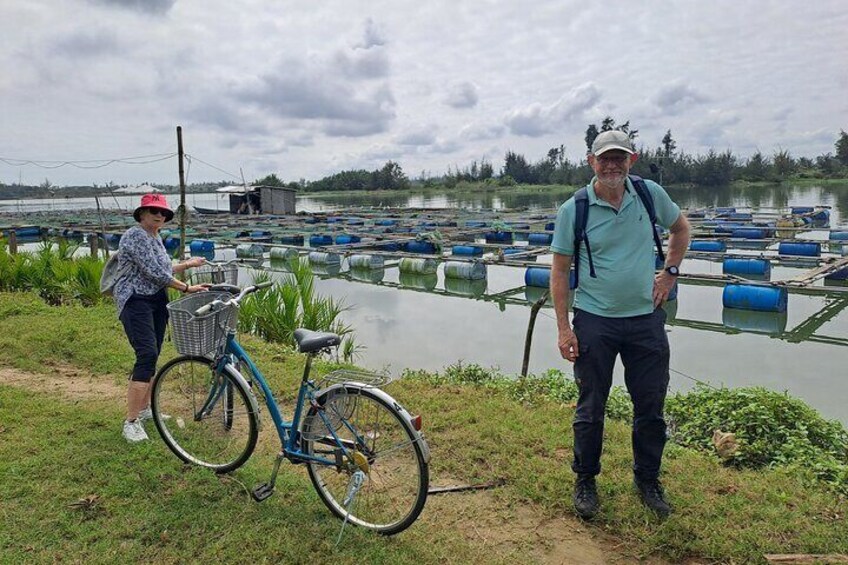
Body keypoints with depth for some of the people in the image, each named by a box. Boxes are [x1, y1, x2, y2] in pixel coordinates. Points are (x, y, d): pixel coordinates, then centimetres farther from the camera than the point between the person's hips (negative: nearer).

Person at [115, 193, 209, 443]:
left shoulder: (155, 237, 15)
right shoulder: (135, 235, -14)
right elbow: (153, 272, -20)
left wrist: (187, 264, 22)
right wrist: (186, 287, -16)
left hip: (157, 301, 9)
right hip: (136, 302, -9)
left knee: (152, 357, 12)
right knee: (147, 355, -18)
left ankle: (144, 409, 25)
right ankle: (131, 421, -15)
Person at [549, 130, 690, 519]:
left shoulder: (650, 194, 0)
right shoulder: (573, 209, -8)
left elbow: (680, 228, 20)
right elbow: (559, 271, -4)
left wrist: (670, 272, 8)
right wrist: (563, 328, -8)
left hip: (646, 318, 3)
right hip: (594, 321, -2)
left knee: (651, 407, 12)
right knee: (590, 409, 8)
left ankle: (647, 480, 33)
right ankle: (585, 481, 28)